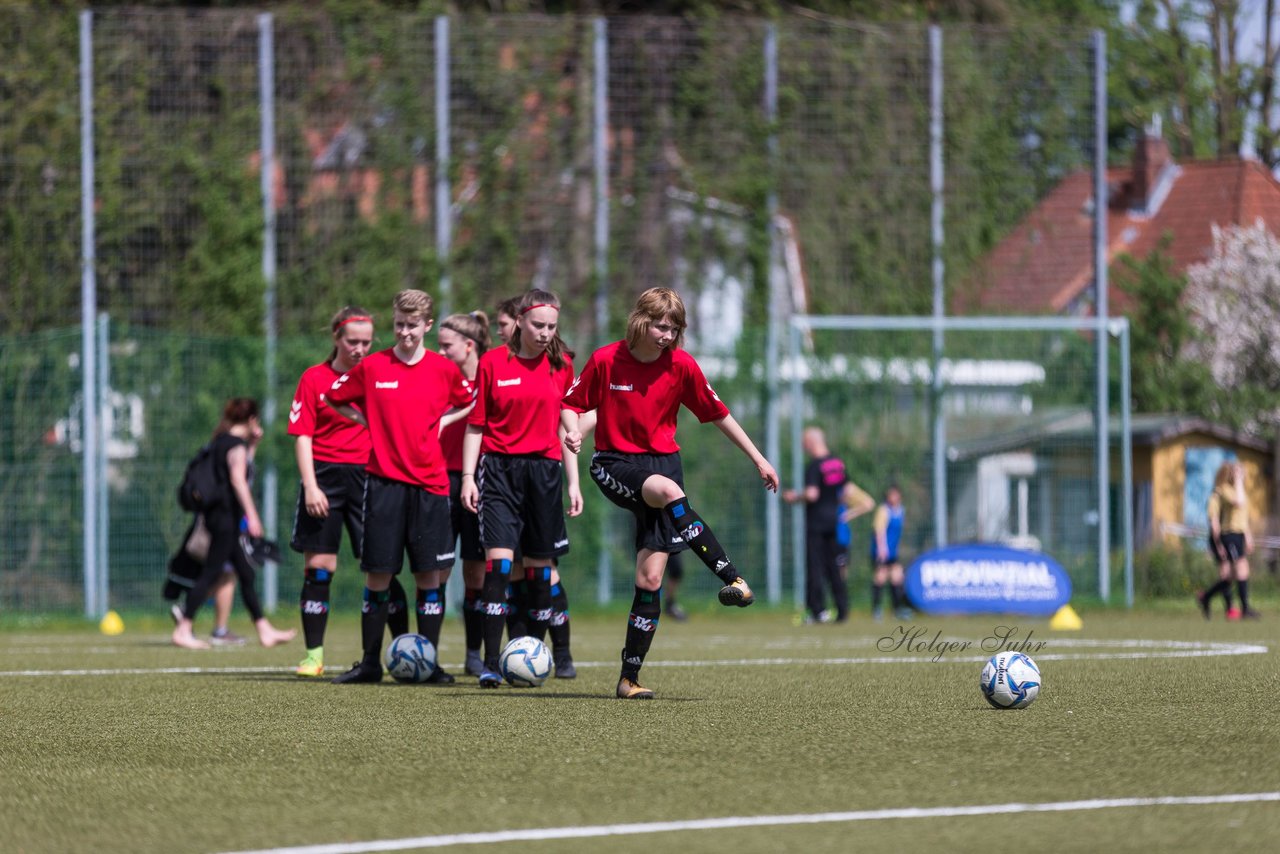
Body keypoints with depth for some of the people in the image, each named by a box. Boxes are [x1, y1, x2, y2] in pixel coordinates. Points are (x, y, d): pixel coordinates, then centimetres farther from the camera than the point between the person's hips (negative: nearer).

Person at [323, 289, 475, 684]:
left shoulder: (444, 370, 3)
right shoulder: (372, 367, 2)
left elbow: (472, 403, 19)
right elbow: (331, 398, 15)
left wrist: (442, 419, 5)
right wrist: (367, 420, 5)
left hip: (429, 484, 0)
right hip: (384, 482, 0)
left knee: (429, 576, -1)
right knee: (378, 574, 0)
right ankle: (370, 662, 8)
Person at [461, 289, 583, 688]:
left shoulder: (562, 365, 7)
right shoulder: (493, 363, 0)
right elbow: (475, 425, 4)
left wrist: (573, 483, 8)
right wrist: (468, 477, -2)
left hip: (545, 471, 2)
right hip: (500, 470, -2)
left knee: (539, 565, 5)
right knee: (498, 560, -13)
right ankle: (490, 665, -15)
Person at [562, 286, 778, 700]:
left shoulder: (681, 365, -2)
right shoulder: (606, 360, -7)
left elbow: (718, 414, 6)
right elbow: (573, 403, 4)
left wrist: (758, 459, 7)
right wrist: (573, 432, -18)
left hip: (663, 460, 2)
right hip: (616, 463, -2)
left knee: (650, 577, -7)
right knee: (667, 490, -37)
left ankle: (630, 677, -1)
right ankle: (732, 579, -37)